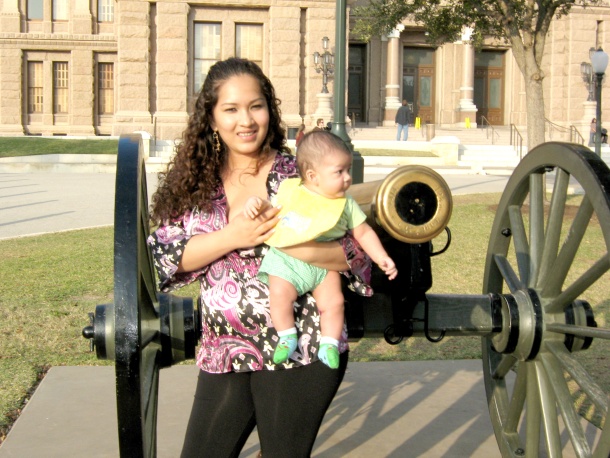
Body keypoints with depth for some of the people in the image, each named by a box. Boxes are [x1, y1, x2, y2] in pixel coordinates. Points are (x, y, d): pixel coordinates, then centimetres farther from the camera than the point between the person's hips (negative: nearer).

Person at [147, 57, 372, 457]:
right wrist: (233, 236, -16)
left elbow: (356, 252, -9)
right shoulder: (194, 182, 4)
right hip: (224, 353, 4)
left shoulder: (299, 176, -5)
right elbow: (167, 254, -4)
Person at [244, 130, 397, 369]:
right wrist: (256, 203, -7)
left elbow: (364, 233, 12)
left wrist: (382, 258, 3)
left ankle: (329, 345, 4)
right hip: (286, 259, -2)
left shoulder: (346, 204, 6)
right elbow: (271, 209, 15)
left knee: (333, 302, -15)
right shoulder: (289, 190, 2)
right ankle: (287, 337, -5)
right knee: (280, 293, -25)